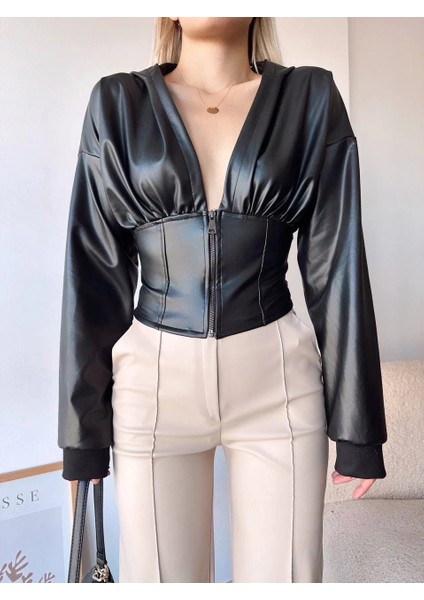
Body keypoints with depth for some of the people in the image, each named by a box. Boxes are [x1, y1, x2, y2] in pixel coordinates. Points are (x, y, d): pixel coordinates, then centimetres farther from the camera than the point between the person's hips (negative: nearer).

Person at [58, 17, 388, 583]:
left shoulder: (311, 98, 3)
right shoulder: (118, 103, 4)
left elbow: (337, 266, 0)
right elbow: (94, 271, 2)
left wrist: (356, 427, 0)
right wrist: (84, 426, 2)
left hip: (278, 380, 0)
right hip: (155, 381, 1)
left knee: (286, 574, 10)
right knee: (163, 573, 13)